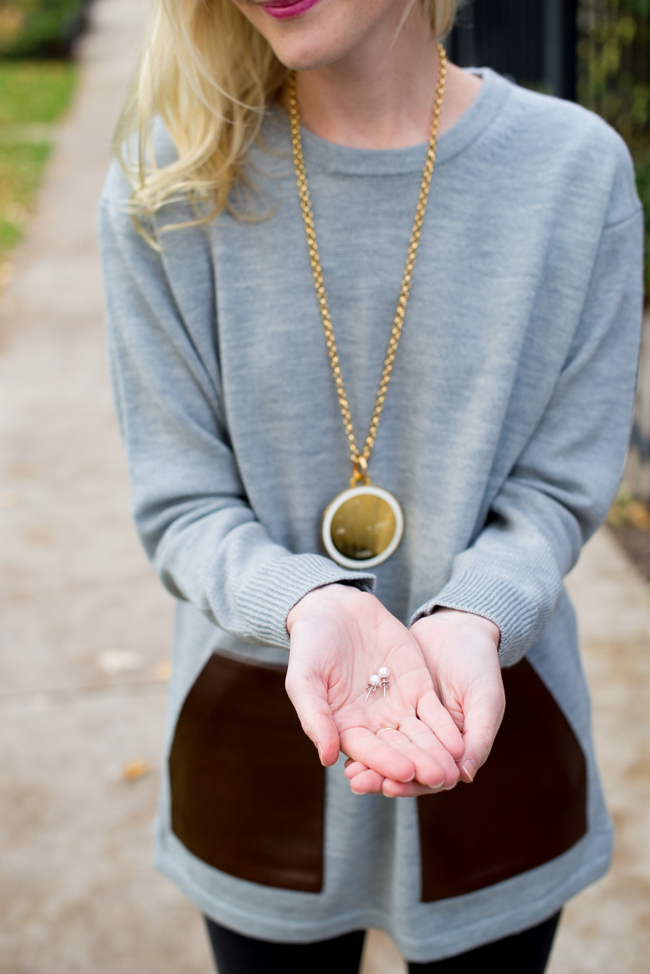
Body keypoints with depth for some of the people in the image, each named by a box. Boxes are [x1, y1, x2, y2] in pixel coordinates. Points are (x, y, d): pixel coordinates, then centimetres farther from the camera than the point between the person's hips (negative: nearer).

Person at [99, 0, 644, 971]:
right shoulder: (167, 188, -11)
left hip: (496, 742, 0)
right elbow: (181, 506, -9)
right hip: (257, 731, 1)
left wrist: (470, 618, -27)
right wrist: (309, 603, -28)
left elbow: (555, 491, -7)